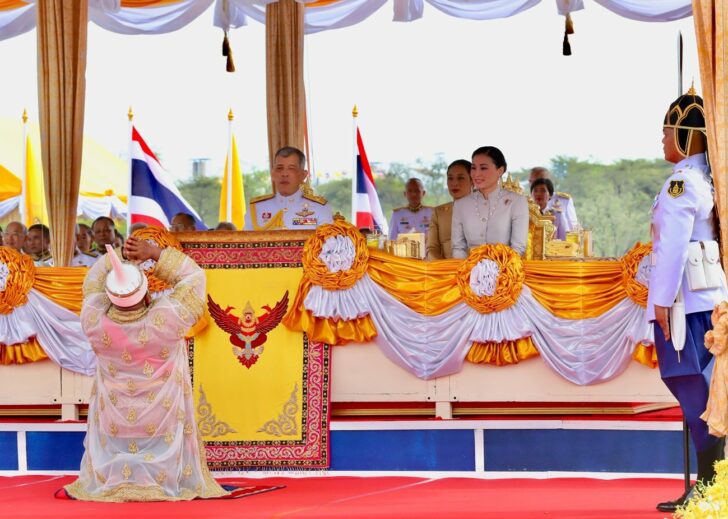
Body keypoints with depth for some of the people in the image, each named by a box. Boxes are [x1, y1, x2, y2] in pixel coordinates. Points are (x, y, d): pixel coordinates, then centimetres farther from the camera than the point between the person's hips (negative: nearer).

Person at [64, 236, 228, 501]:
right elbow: (194, 276, -16)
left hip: (114, 425, 2)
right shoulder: (164, 321, -30)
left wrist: (121, 256, -13)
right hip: (163, 421, -2)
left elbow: (93, 283, -2)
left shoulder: (96, 322, -24)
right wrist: (153, 252, -20)